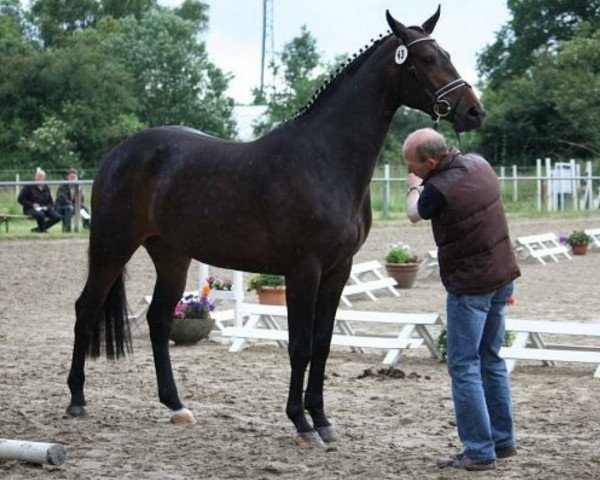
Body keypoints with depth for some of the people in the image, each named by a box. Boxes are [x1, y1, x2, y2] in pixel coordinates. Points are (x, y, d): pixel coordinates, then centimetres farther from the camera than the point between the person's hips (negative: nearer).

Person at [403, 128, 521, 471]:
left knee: (464, 366, -2)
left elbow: (415, 214, 1)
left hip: (470, 285, -9)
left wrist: (414, 188, 20)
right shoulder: (479, 163, 2)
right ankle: (503, 440, 23)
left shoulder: (438, 189, -22)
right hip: (502, 276, 9)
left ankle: (479, 452, -2)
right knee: (491, 359, 17)